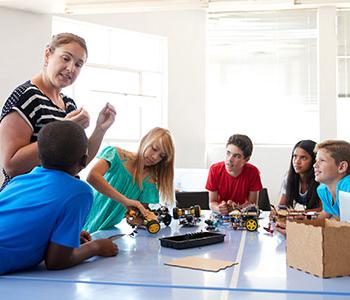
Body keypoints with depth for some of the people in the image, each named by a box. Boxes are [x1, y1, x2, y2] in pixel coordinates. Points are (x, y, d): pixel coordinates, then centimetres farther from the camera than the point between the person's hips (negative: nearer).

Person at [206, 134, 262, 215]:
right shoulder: (215, 170, -12)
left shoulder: (253, 172, -13)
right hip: (221, 216, 1)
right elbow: (212, 202, -7)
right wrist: (219, 209, -28)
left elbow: (252, 203, -6)